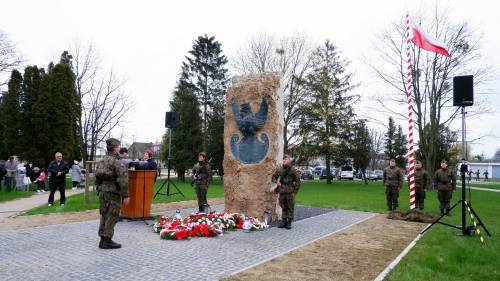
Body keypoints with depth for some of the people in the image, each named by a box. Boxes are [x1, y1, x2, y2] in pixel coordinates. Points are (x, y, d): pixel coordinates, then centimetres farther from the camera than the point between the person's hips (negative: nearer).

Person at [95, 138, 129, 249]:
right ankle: (107, 241, 4)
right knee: (112, 216, 0)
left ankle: (102, 240, 22)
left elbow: (97, 178, 17)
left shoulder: (101, 161, 11)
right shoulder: (117, 162, -15)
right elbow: (123, 180, -19)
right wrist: (125, 195, -14)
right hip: (113, 193, -8)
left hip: (102, 191, 8)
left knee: (104, 215, 15)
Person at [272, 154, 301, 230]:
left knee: (290, 208, 3)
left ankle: (289, 223, 11)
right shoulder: (280, 169, 6)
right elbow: (274, 177, 18)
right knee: (283, 207, 12)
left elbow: (298, 181, -4)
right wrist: (276, 181, -3)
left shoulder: (292, 170, -6)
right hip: (282, 192, 4)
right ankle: (284, 221, 21)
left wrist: (295, 191, -6)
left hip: (290, 192, -4)